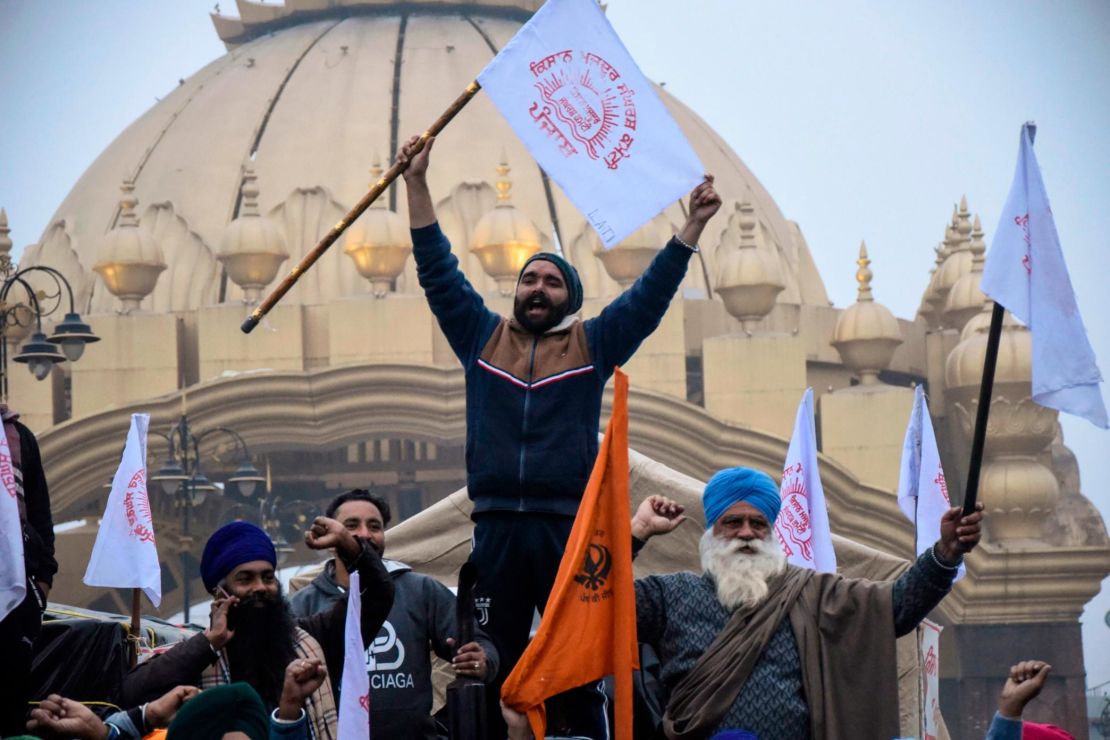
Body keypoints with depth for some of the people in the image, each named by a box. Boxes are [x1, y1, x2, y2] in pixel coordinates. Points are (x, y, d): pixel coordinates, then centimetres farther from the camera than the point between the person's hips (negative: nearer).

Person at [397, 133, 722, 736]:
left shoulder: (592, 344, 12)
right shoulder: (483, 337, 16)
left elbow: (650, 294, 9)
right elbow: (438, 272, 16)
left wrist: (693, 226, 2)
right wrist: (417, 184, 13)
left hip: (570, 527, -1)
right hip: (496, 527, 1)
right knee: (491, 666, 1)